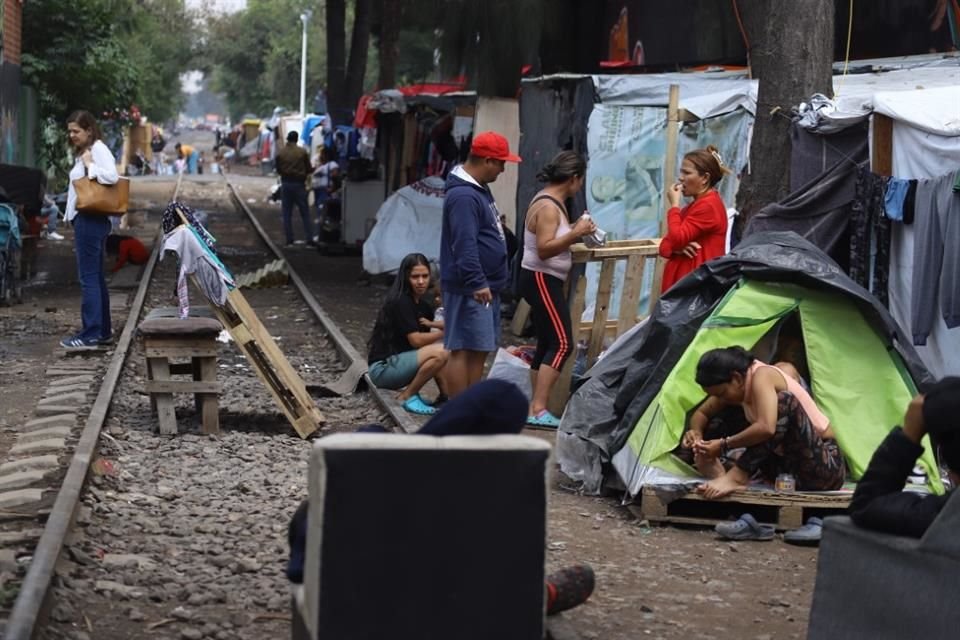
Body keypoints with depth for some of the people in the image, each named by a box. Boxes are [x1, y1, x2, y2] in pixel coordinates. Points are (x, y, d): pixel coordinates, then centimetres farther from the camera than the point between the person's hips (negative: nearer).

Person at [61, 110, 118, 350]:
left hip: (90, 220, -11)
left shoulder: (98, 149, -9)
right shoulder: (82, 152, 20)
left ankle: (91, 335, -9)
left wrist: (89, 166, -16)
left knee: (89, 278, -10)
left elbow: (111, 176, -24)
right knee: (95, 277, 14)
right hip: (84, 220, 11)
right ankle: (103, 330, 21)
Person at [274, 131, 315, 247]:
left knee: (287, 214, 7)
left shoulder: (280, 153, -3)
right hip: (299, 184, -1)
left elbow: (278, 170, 6)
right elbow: (308, 169, -2)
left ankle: (289, 240, 4)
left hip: (286, 184, 1)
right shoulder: (302, 152, -8)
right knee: (305, 213, 4)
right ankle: (309, 239, 1)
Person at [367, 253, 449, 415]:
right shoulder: (400, 302, -15)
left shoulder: (422, 302, 12)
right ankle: (407, 396, -12)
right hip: (383, 367, -9)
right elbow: (416, 340, -20)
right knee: (440, 352, -26)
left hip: (400, 362, 9)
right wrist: (444, 332, -12)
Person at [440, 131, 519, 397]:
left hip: (486, 287, 11)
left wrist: (492, 280, 27)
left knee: (479, 351, 13)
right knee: (463, 350, -8)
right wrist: (476, 282, -27)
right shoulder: (463, 196, -18)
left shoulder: (479, 190, 17)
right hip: (470, 290, -11)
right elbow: (465, 245, -25)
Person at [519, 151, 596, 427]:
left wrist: (575, 231, 14)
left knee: (546, 344, 11)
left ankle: (536, 407, 12)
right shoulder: (548, 207, -18)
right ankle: (538, 408, -19)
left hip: (544, 280, 11)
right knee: (562, 343, -15)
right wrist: (575, 233, -26)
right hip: (542, 280, -11)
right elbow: (544, 249, -26)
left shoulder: (550, 201, 12)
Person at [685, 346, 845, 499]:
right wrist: (696, 432, -3)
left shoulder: (762, 376, -18)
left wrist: (724, 445, -26)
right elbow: (701, 413, 19)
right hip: (788, 465, 9)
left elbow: (766, 428, -35)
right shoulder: (737, 386, 6)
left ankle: (737, 476, -31)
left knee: (785, 400, -32)